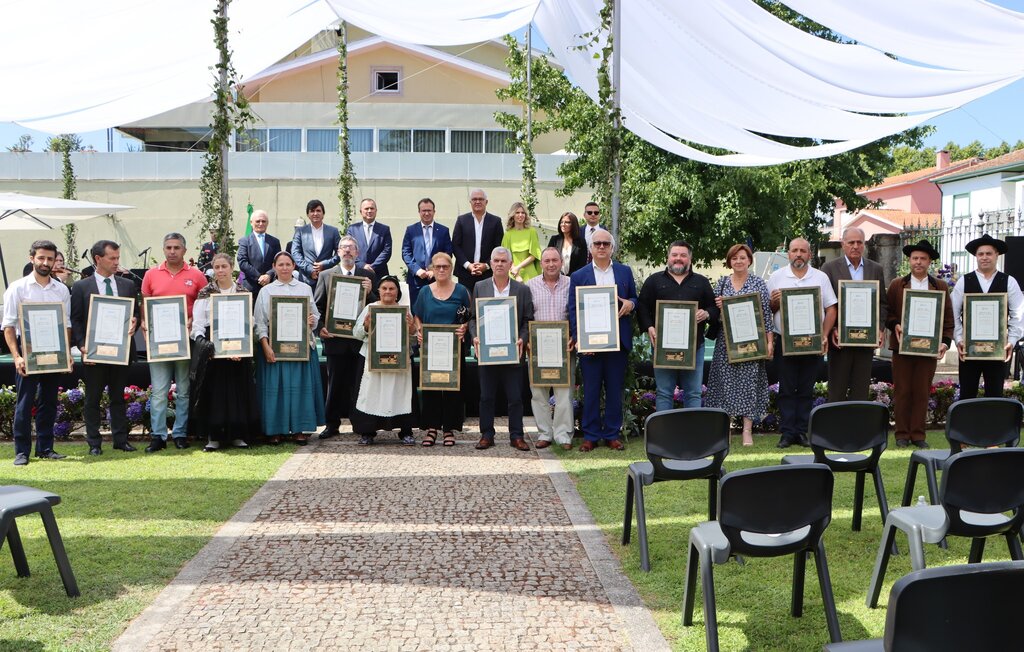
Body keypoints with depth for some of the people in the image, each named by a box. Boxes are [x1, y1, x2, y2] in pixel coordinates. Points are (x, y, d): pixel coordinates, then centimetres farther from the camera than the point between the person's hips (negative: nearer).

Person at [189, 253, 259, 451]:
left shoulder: (243, 293, 8)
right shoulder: (205, 294, 6)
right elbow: (197, 324, 1)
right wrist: (203, 344, -15)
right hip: (211, 347, -1)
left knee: (238, 390, 2)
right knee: (213, 390, -2)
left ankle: (238, 434, 8)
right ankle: (213, 436, 2)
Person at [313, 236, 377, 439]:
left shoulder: (368, 275, 8)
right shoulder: (326, 276, 7)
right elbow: (317, 306, 6)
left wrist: (369, 292, -15)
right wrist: (320, 328, -8)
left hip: (360, 338, 0)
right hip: (335, 338, 0)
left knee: (359, 383, 4)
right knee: (335, 383, 5)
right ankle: (332, 424, 11)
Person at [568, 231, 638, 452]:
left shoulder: (625, 272, 9)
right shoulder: (579, 276, 4)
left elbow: (635, 298, 16)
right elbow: (573, 310, 1)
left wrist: (630, 303, -9)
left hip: (618, 341, 1)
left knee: (615, 389, 6)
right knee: (591, 390, 3)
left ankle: (612, 434, 15)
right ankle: (590, 436, 11)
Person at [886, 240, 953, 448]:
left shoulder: (941, 287, 8)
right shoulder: (896, 285, 8)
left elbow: (948, 318, 6)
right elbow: (887, 312, 8)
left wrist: (945, 342, -6)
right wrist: (895, 325, -11)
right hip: (902, 345, 0)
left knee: (922, 392, 3)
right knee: (902, 392, 3)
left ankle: (918, 434, 10)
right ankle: (902, 434, 10)